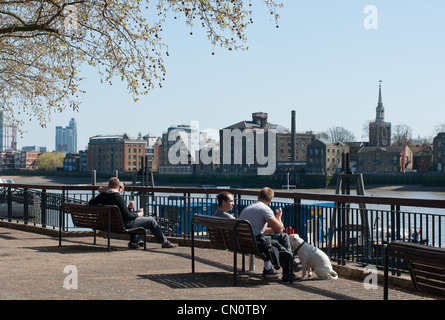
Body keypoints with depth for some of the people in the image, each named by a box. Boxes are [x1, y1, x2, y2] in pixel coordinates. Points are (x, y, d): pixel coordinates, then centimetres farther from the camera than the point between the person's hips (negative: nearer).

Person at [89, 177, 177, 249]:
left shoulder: (102, 195, 0)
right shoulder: (118, 197, -23)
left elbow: (90, 203, 16)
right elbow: (126, 214, -22)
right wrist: (137, 215, -6)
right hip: (123, 224, -9)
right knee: (151, 221, 2)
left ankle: (135, 241, 30)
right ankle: (165, 242, 14)